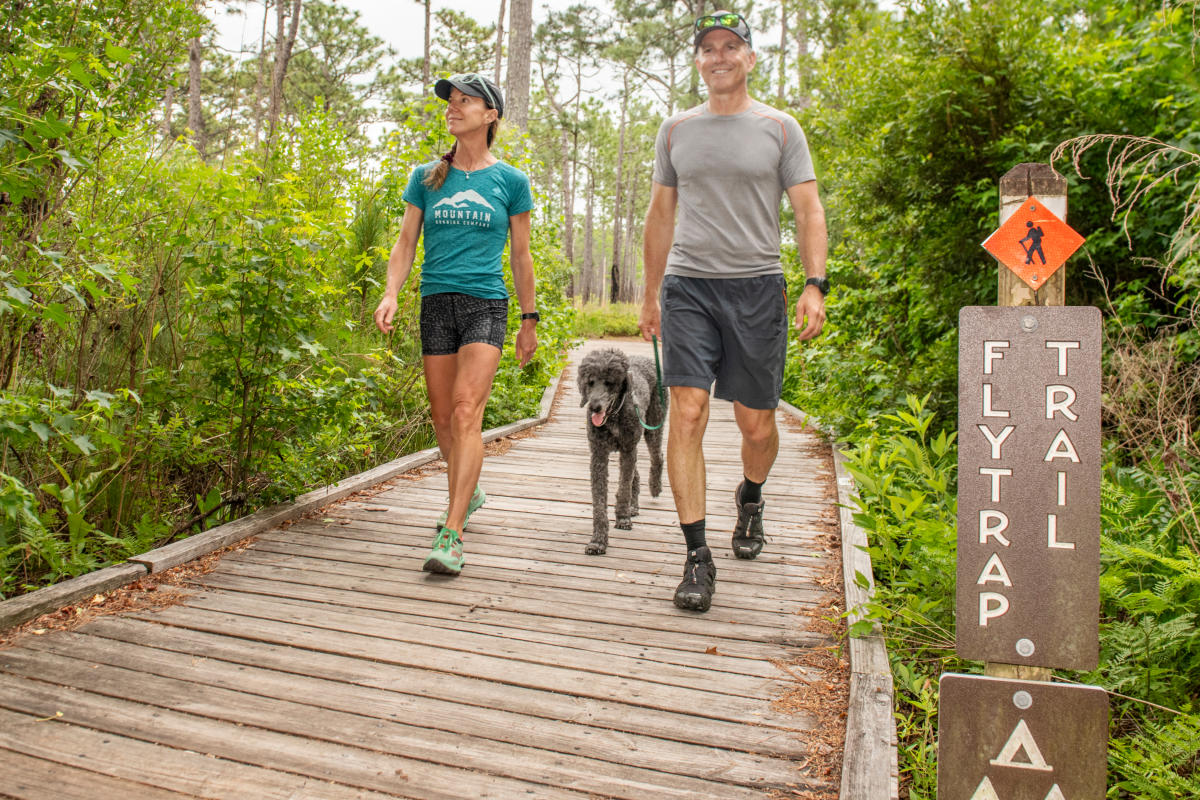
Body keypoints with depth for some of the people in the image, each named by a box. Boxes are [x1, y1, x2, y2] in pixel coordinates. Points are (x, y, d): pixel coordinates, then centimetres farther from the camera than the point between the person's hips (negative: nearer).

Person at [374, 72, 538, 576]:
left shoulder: (510, 181, 6)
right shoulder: (426, 177, 11)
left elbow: (521, 256, 10)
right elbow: (405, 244, 10)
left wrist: (529, 320, 10)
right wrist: (391, 293, -7)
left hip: (486, 303, -3)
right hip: (436, 302, 3)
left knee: (467, 412, -18)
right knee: (442, 418, 9)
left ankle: (450, 535, -19)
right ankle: (468, 493, 36)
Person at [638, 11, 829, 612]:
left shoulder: (779, 128, 7)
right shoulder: (676, 130, 14)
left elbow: (808, 211, 3)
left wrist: (815, 284, -12)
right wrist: (650, 294, 15)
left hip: (756, 287, -1)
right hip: (687, 286, 1)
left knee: (756, 425, 4)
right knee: (687, 415, -11)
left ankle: (750, 497, 38)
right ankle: (697, 557, -5)